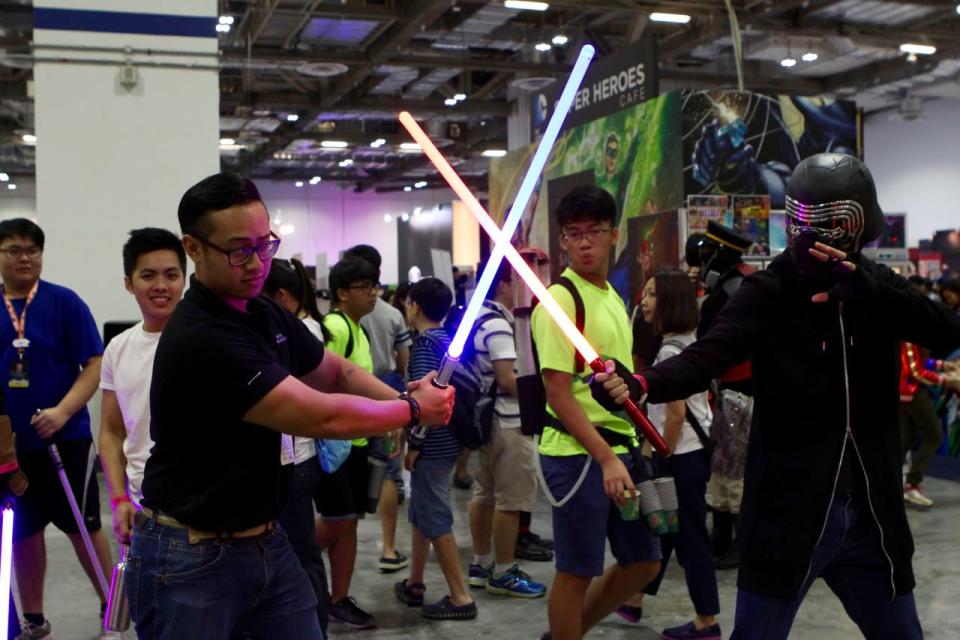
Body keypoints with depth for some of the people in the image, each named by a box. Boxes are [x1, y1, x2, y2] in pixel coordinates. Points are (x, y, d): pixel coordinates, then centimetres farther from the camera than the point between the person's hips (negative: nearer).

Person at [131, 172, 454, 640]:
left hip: (266, 540, 8)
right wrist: (413, 410, -10)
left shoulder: (267, 317, 3)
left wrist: (402, 398, -3)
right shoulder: (202, 340, -26)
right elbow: (321, 416, -25)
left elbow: (336, 371, 16)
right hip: (191, 558, -8)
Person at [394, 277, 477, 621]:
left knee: (435, 520, -2)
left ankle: (461, 597, 2)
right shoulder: (448, 338, 11)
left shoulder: (424, 342, -15)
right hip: (448, 439, 9)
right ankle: (414, 584, 30)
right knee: (421, 512, 20)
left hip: (432, 445, -9)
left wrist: (414, 445, -17)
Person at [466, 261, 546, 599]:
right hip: (508, 422, -10)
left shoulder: (478, 318, 12)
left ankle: (480, 564, 23)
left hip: (486, 416, 10)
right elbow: (507, 379, -23)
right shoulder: (497, 324, -19)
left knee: (485, 494, 15)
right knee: (510, 500, -2)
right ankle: (503, 573, 6)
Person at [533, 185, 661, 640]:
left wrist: (635, 443, 14)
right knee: (577, 572, 3)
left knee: (643, 561, 15)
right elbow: (557, 392, -19)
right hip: (579, 453, -8)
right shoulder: (559, 299, -14)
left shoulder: (613, 298, 12)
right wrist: (606, 458, -23)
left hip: (621, 448, 9)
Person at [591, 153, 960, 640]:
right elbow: (706, 356, -25)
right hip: (788, 512, -4)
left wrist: (867, 289, -29)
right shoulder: (768, 292, -10)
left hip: (870, 514, 5)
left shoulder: (875, 288, 3)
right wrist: (640, 383, -45)